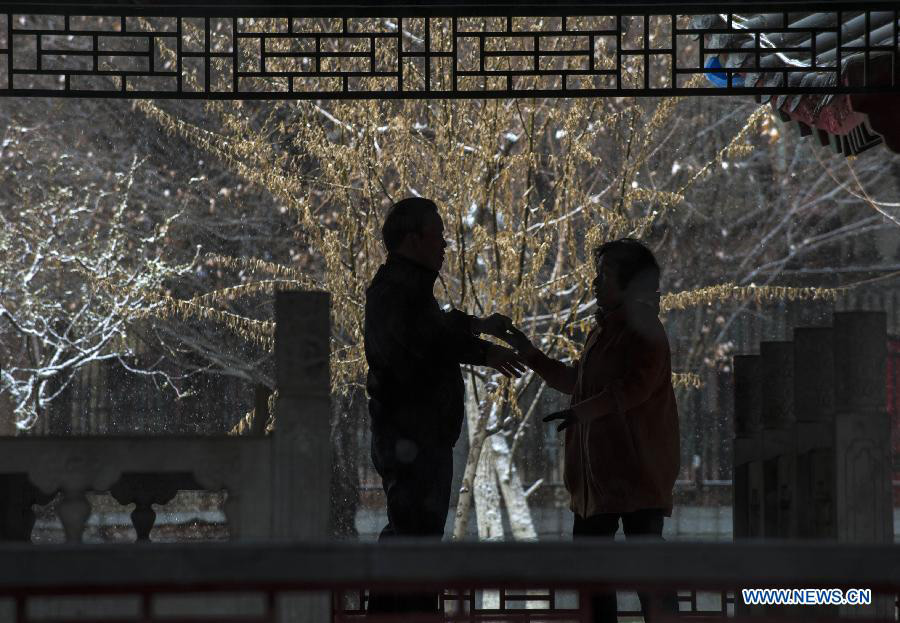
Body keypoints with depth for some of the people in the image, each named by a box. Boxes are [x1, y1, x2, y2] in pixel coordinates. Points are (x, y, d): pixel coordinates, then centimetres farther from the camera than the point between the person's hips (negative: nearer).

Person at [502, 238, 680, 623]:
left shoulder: (644, 330, -11)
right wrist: (531, 356, 26)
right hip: (597, 471, 10)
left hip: (637, 469, -10)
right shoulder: (602, 331, 18)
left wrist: (581, 411, -34)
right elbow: (576, 382, 30)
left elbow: (634, 387, -25)